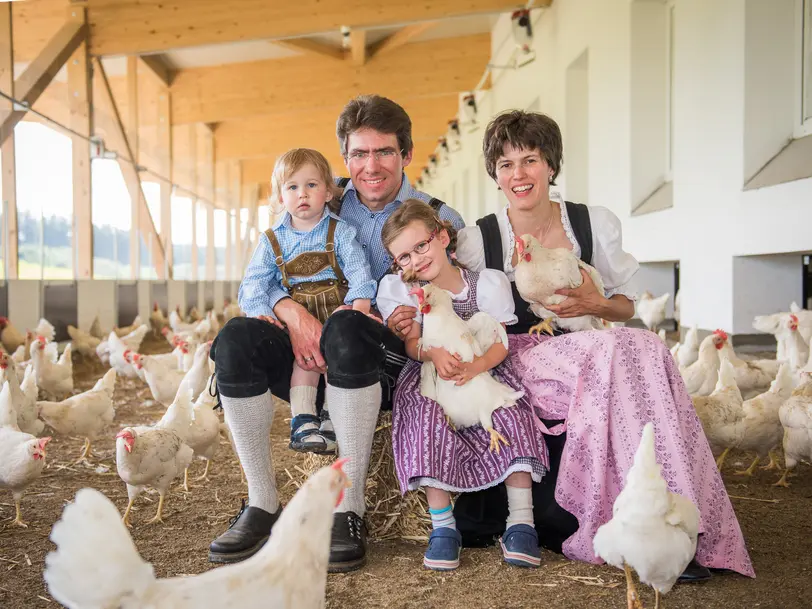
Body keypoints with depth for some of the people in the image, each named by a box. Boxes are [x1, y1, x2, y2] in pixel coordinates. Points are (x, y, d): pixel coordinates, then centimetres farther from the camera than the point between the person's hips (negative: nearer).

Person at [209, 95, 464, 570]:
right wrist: (289, 310, -16)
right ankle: (263, 506, -15)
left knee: (346, 329, -37)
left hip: (388, 367, -3)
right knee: (236, 337, -25)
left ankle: (350, 512, -27)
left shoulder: (440, 221, 6)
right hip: (313, 359, 3)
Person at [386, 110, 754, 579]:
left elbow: (626, 305, 11)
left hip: (584, 356, 3)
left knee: (640, 347, -32)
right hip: (512, 367, -3)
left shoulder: (596, 225, 4)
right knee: (623, 351, -32)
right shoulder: (476, 241, -2)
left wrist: (594, 304, -11)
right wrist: (409, 325, -19)